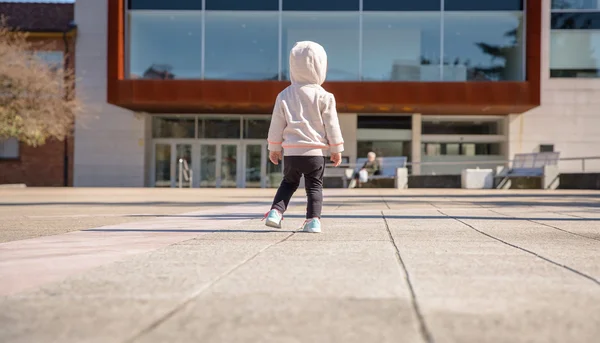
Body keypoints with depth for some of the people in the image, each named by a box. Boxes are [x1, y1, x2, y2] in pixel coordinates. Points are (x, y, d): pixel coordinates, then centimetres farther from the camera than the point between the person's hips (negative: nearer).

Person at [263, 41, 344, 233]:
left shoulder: (284, 95, 2)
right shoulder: (324, 97, -4)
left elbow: (277, 125, 6)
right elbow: (331, 125, -1)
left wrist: (274, 148, 17)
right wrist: (336, 150, 8)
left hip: (291, 152, 2)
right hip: (316, 152, -2)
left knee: (288, 183, 19)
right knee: (314, 186, 6)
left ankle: (276, 212, 3)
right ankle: (313, 219, -7)